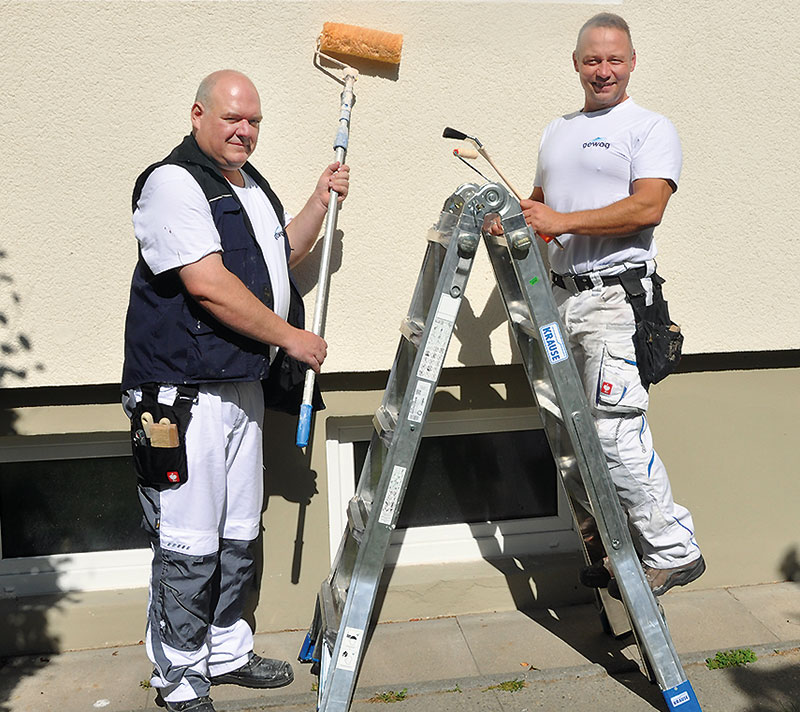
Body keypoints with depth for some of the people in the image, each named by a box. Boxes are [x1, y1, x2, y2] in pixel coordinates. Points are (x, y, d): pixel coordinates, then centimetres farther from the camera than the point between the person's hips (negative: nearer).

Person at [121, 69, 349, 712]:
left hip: (244, 385, 9)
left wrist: (321, 201, 19)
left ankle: (226, 651, 31)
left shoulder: (251, 184, 18)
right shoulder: (173, 183, -12)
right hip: (184, 392, -9)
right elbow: (209, 285, -21)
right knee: (190, 542, -3)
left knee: (239, 533, 16)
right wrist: (290, 337, -14)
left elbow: (282, 253, 32)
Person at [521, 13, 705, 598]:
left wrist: (562, 221, -18)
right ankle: (606, 552, 21)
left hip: (616, 298, -7)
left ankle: (674, 551, 2)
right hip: (560, 297, 7)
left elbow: (647, 207, -16)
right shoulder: (557, 132, 21)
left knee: (616, 432, -13)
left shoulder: (651, 129, -1)